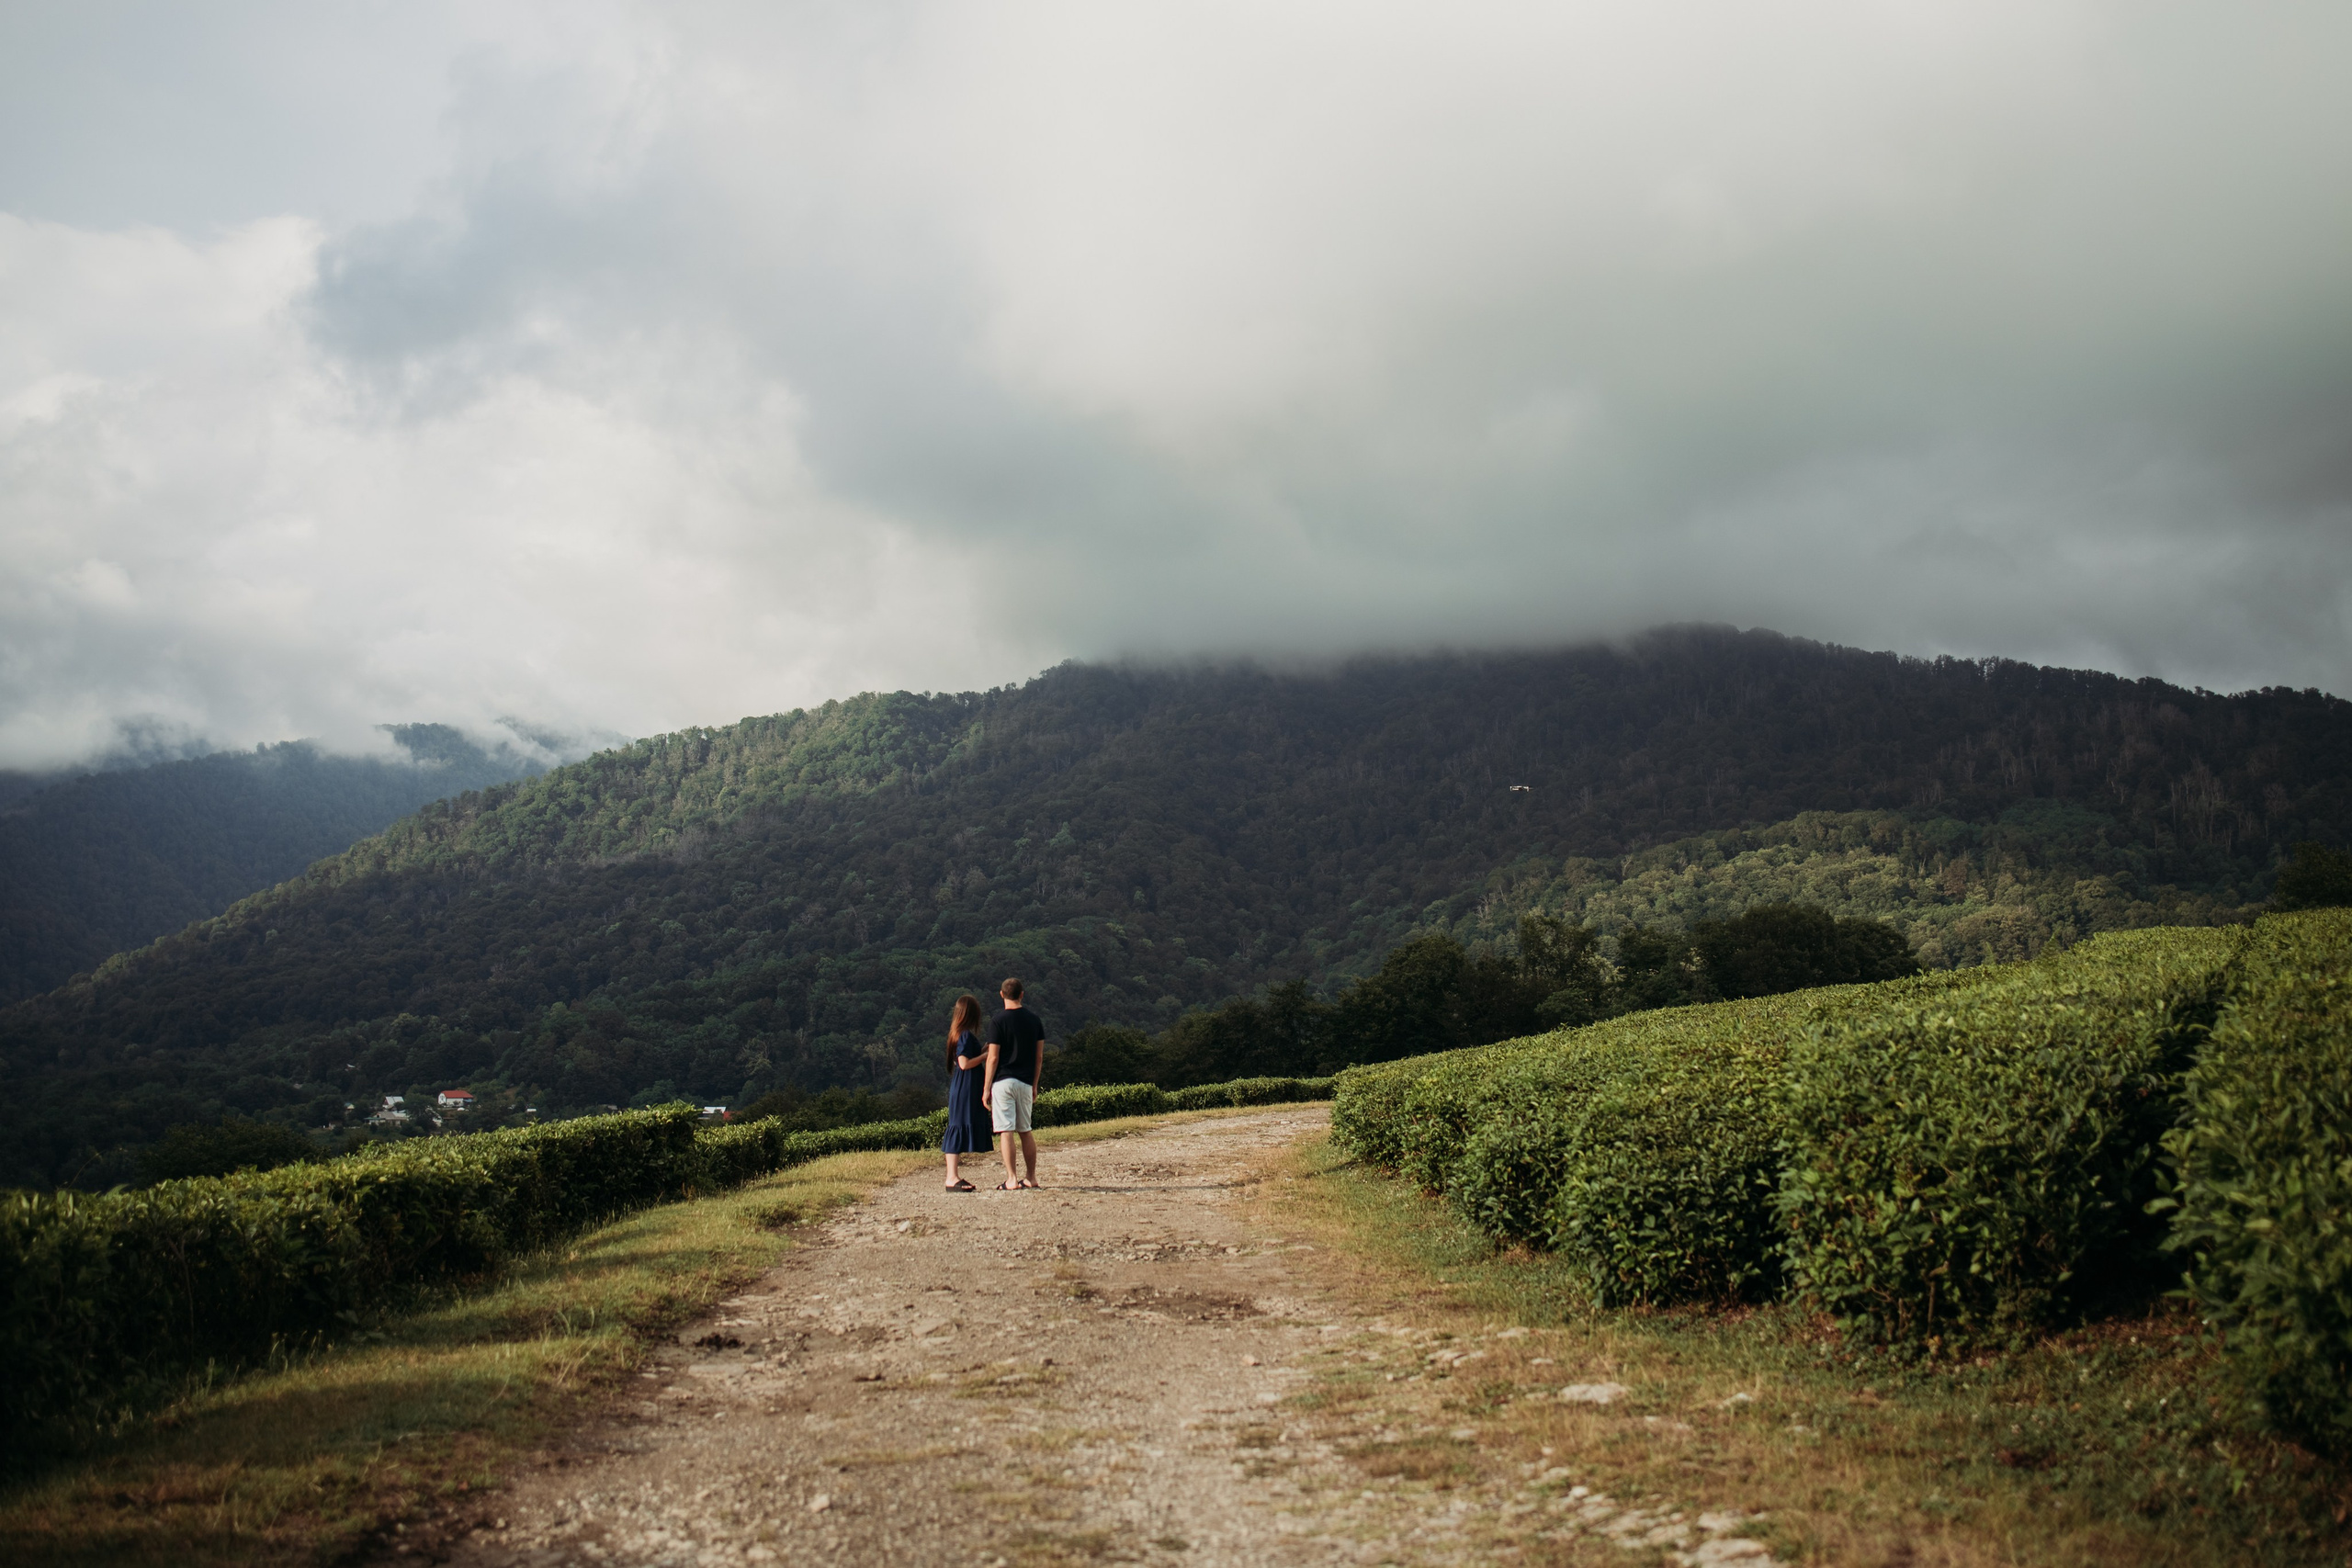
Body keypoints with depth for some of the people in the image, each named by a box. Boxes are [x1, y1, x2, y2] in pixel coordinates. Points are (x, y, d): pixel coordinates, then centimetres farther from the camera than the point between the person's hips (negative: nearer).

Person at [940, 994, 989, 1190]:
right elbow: (965, 1063, -21)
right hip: (965, 1090, -10)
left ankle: (954, 1176, 16)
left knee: (958, 1130, 12)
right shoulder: (966, 1035, -16)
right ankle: (952, 1178, -9)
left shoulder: (958, 1033, 14)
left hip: (962, 1089, 10)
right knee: (959, 1129, -9)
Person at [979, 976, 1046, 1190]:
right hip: (1025, 1082, 5)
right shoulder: (1034, 1020, 7)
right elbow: (1039, 1056, 10)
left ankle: (1012, 1180, -8)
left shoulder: (998, 1021, -8)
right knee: (1025, 1131, 15)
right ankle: (1031, 1178, 18)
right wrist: (1035, 1085, 18)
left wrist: (986, 1088, -4)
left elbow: (993, 1058, -10)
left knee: (1006, 1132, -4)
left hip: (1003, 1082, -5)